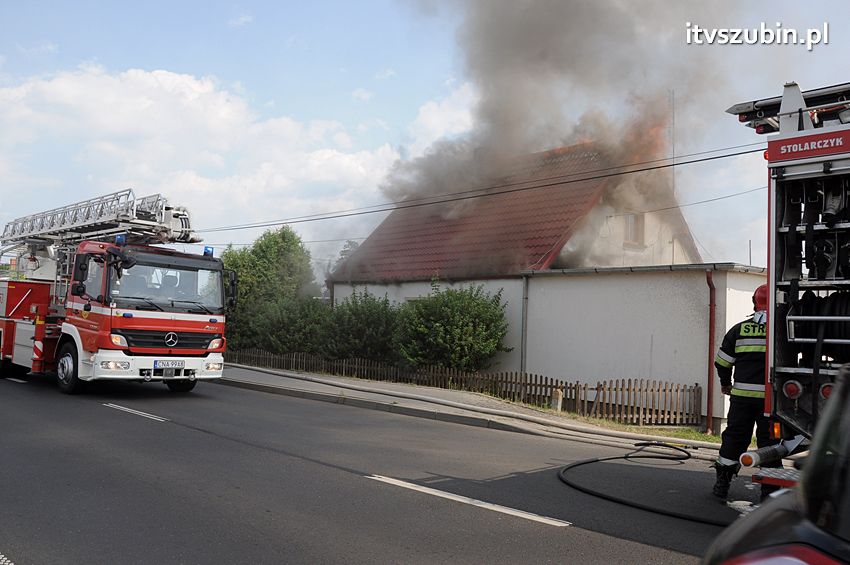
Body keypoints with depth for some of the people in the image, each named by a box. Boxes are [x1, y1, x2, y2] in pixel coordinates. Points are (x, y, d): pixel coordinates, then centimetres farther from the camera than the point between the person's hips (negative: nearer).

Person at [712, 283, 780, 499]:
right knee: (769, 440, 6)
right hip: (771, 396, -1)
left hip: (742, 394, 2)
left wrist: (725, 383, 22)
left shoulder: (739, 329, 3)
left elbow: (722, 360, 7)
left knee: (735, 436, 10)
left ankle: (722, 483, 15)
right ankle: (769, 488, 10)